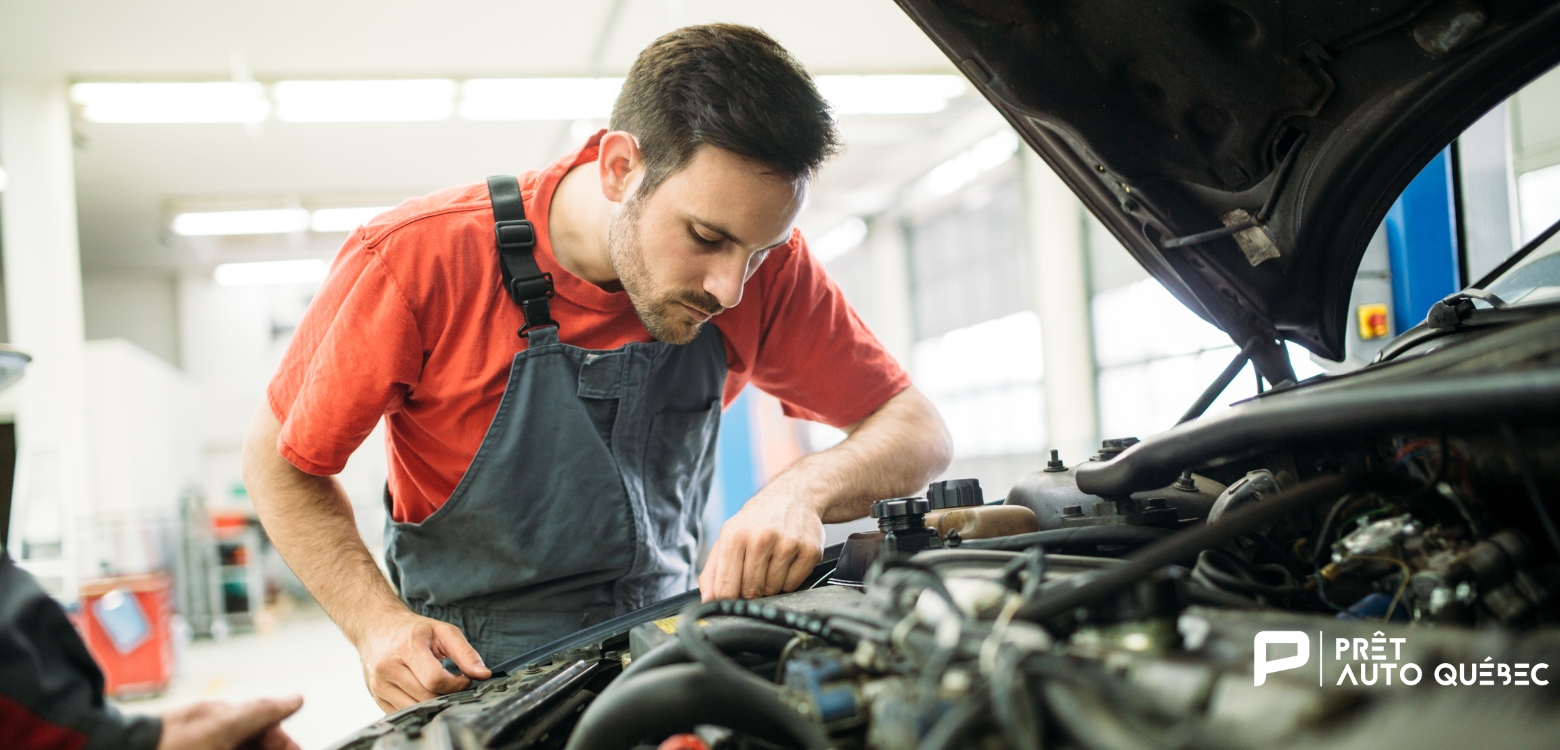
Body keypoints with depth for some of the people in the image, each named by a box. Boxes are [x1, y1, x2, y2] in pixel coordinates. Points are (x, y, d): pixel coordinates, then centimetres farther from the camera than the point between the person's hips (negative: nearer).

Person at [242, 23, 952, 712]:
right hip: (476, 682, -1)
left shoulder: (768, 265, -12)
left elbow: (918, 430, -5)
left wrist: (801, 490, -26)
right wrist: (379, 623, -20)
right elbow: (281, 461, -5)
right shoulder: (414, 260, -19)